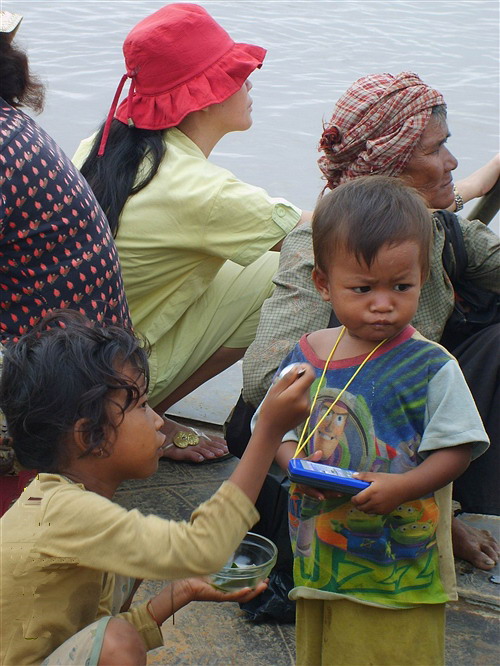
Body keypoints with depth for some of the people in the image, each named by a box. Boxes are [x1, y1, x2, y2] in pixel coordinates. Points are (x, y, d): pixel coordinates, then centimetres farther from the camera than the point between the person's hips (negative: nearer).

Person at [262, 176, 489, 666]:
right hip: (320, 557, 4)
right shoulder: (305, 357, 1)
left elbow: (456, 449, -11)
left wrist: (400, 487, -24)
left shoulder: (431, 368, -11)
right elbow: (281, 430, 9)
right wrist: (298, 464, -12)